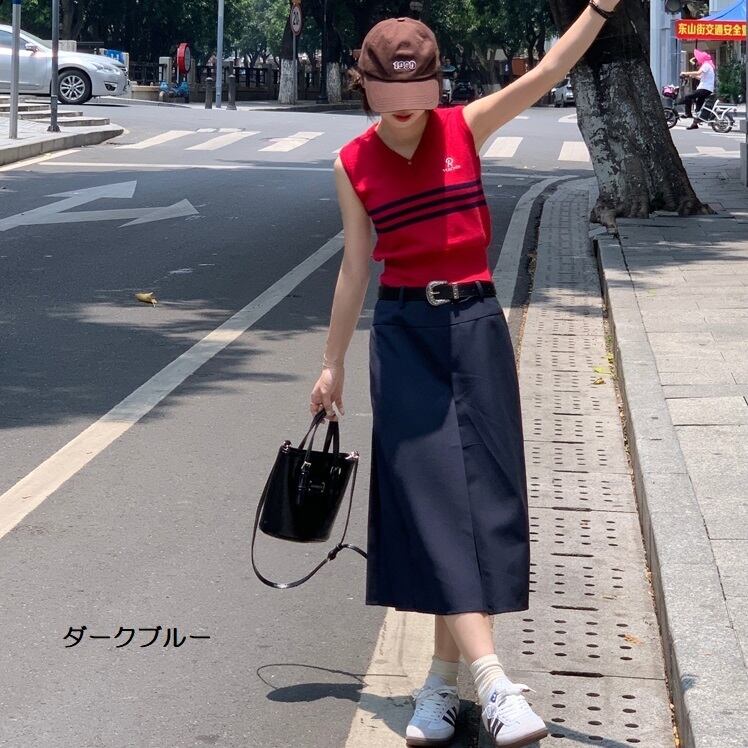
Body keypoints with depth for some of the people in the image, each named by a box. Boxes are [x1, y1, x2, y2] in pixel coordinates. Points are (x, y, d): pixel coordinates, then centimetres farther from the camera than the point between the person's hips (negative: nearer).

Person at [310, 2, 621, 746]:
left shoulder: (467, 127, 0)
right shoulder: (353, 164, 2)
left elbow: (547, 72, -12)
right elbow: (355, 266, 9)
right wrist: (332, 363, 11)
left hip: (475, 326, 0)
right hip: (403, 334, 0)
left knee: (480, 496, -1)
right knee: (434, 496, -10)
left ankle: (443, 676, 11)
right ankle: (492, 682, -14)